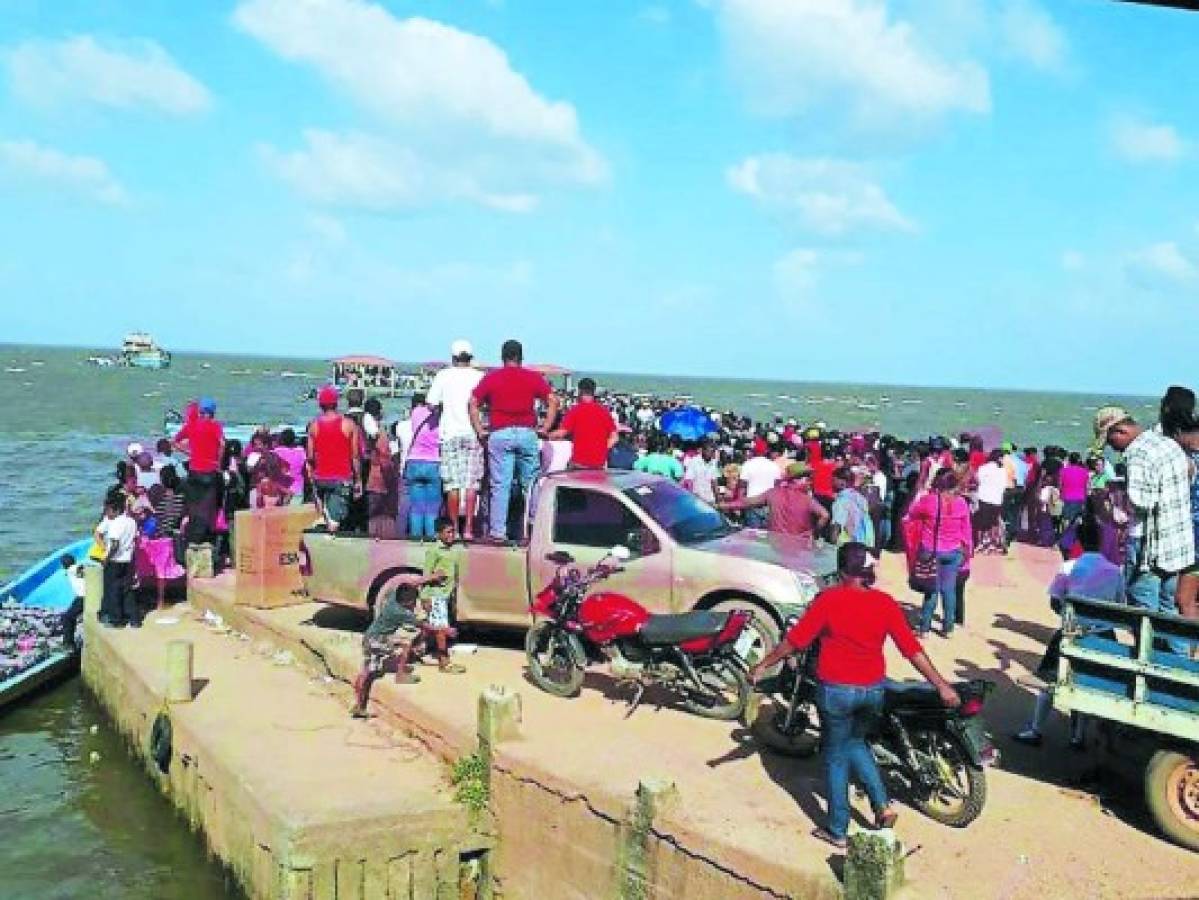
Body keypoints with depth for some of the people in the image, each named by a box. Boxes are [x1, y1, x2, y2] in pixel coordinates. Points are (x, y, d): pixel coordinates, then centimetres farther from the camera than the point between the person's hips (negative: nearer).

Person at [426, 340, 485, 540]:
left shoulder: (443, 376, 3)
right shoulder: (479, 377, 3)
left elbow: (432, 404, 1)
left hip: (450, 433, 0)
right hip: (473, 433, 0)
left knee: (452, 484, 3)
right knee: (471, 484, 1)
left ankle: (454, 528, 3)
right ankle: (468, 528, -2)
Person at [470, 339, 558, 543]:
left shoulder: (491, 377, 8)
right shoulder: (534, 377, 9)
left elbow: (473, 403, 1)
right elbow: (553, 401, 1)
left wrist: (480, 431, 4)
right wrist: (545, 427, 3)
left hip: (499, 434, 0)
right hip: (527, 433, 1)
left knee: (500, 486, 0)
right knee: (531, 484, 9)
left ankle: (497, 532, -1)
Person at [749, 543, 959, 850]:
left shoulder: (828, 600, -15)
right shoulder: (885, 603, -6)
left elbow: (795, 640, -11)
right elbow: (912, 649, -7)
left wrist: (763, 666, 1)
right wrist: (942, 686, -1)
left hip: (836, 690, -3)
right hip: (873, 690, 4)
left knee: (836, 757, 12)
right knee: (856, 743, 28)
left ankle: (837, 830, 19)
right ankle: (883, 804, 15)